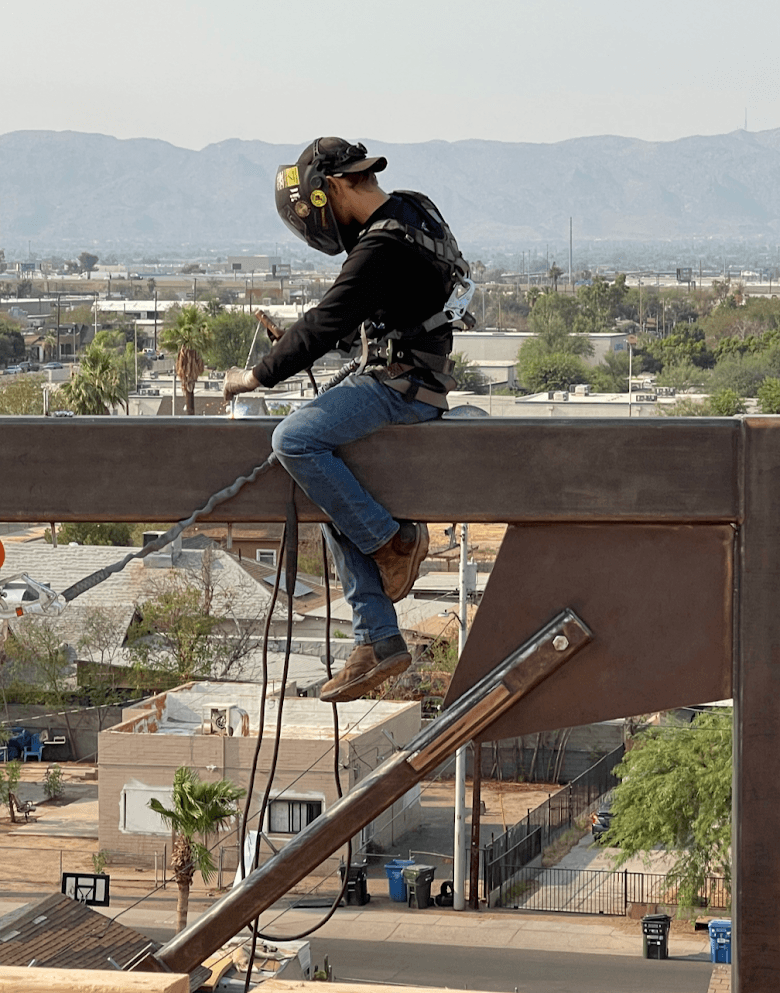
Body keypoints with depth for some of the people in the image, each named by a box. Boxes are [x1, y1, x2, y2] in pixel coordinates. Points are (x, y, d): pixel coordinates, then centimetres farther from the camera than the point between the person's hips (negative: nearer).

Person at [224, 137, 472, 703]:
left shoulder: (383, 248, -20)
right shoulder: (412, 212, 13)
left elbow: (327, 324, -20)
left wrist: (259, 375, -10)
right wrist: (298, 344, 18)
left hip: (403, 386, -11)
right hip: (404, 378, 11)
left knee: (294, 440, -24)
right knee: (337, 506, 8)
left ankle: (393, 540, -11)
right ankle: (379, 643, 7)